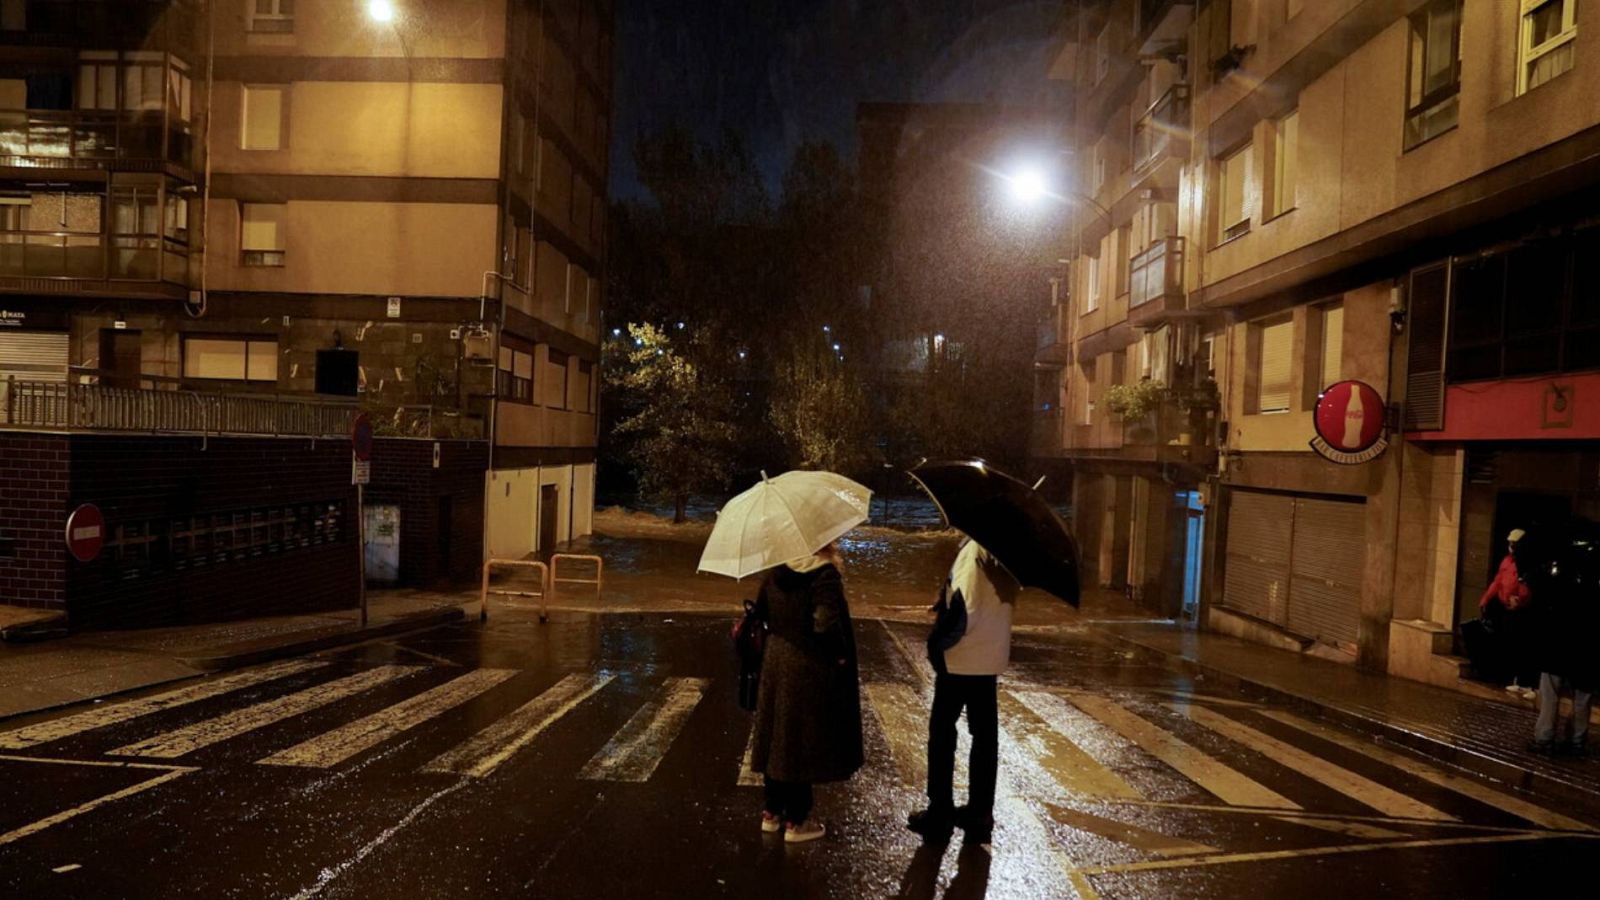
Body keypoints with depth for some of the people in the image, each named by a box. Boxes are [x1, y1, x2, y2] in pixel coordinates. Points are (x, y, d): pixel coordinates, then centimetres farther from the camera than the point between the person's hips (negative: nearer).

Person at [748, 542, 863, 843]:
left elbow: (759, 612, 9)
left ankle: (772, 812, 29)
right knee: (801, 742, 5)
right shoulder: (826, 575, -19)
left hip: (776, 666, 7)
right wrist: (840, 655, -13)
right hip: (809, 672, -6)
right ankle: (796, 821, 16)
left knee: (777, 737, 17)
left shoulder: (777, 571, 2)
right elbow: (826, 625, -29)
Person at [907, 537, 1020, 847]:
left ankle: (940, 814, 14)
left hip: (961, 657, -7)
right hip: (991, 657, 7)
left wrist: (937, 642, -10)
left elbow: (964, 611, -24)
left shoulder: (974, 549, -21)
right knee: (985, 735, 13)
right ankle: (980, 814, 22)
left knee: (942, 733, 7)